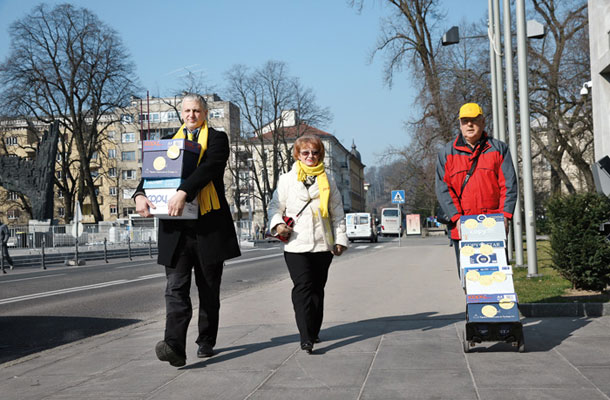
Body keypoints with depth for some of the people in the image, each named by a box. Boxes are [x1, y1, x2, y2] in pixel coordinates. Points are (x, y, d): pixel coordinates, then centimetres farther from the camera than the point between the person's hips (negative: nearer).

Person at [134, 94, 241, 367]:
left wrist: (183, 193, -29)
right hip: (175, 227, 3)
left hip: (209, 225, -2)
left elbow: (208, 168, -15)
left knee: (209, 289, 9)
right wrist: (140, 194, -12)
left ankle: (206, 343, 23)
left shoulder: (217, 139, 4)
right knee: (176, 288, -9)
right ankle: (174, 347, -18)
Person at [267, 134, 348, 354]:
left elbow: (337, 212, 15)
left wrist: (340, 239, 8)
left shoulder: (327, 181, 13)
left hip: (322, 244, 3)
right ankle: (306, 337, -17)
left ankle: (314, 332, 20)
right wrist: (277, 224, -9)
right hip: (296, 244, -3)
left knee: (317, 288, 8)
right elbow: (275, 205, 10)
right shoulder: (287, 179, 8)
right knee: (302, 287, -12)